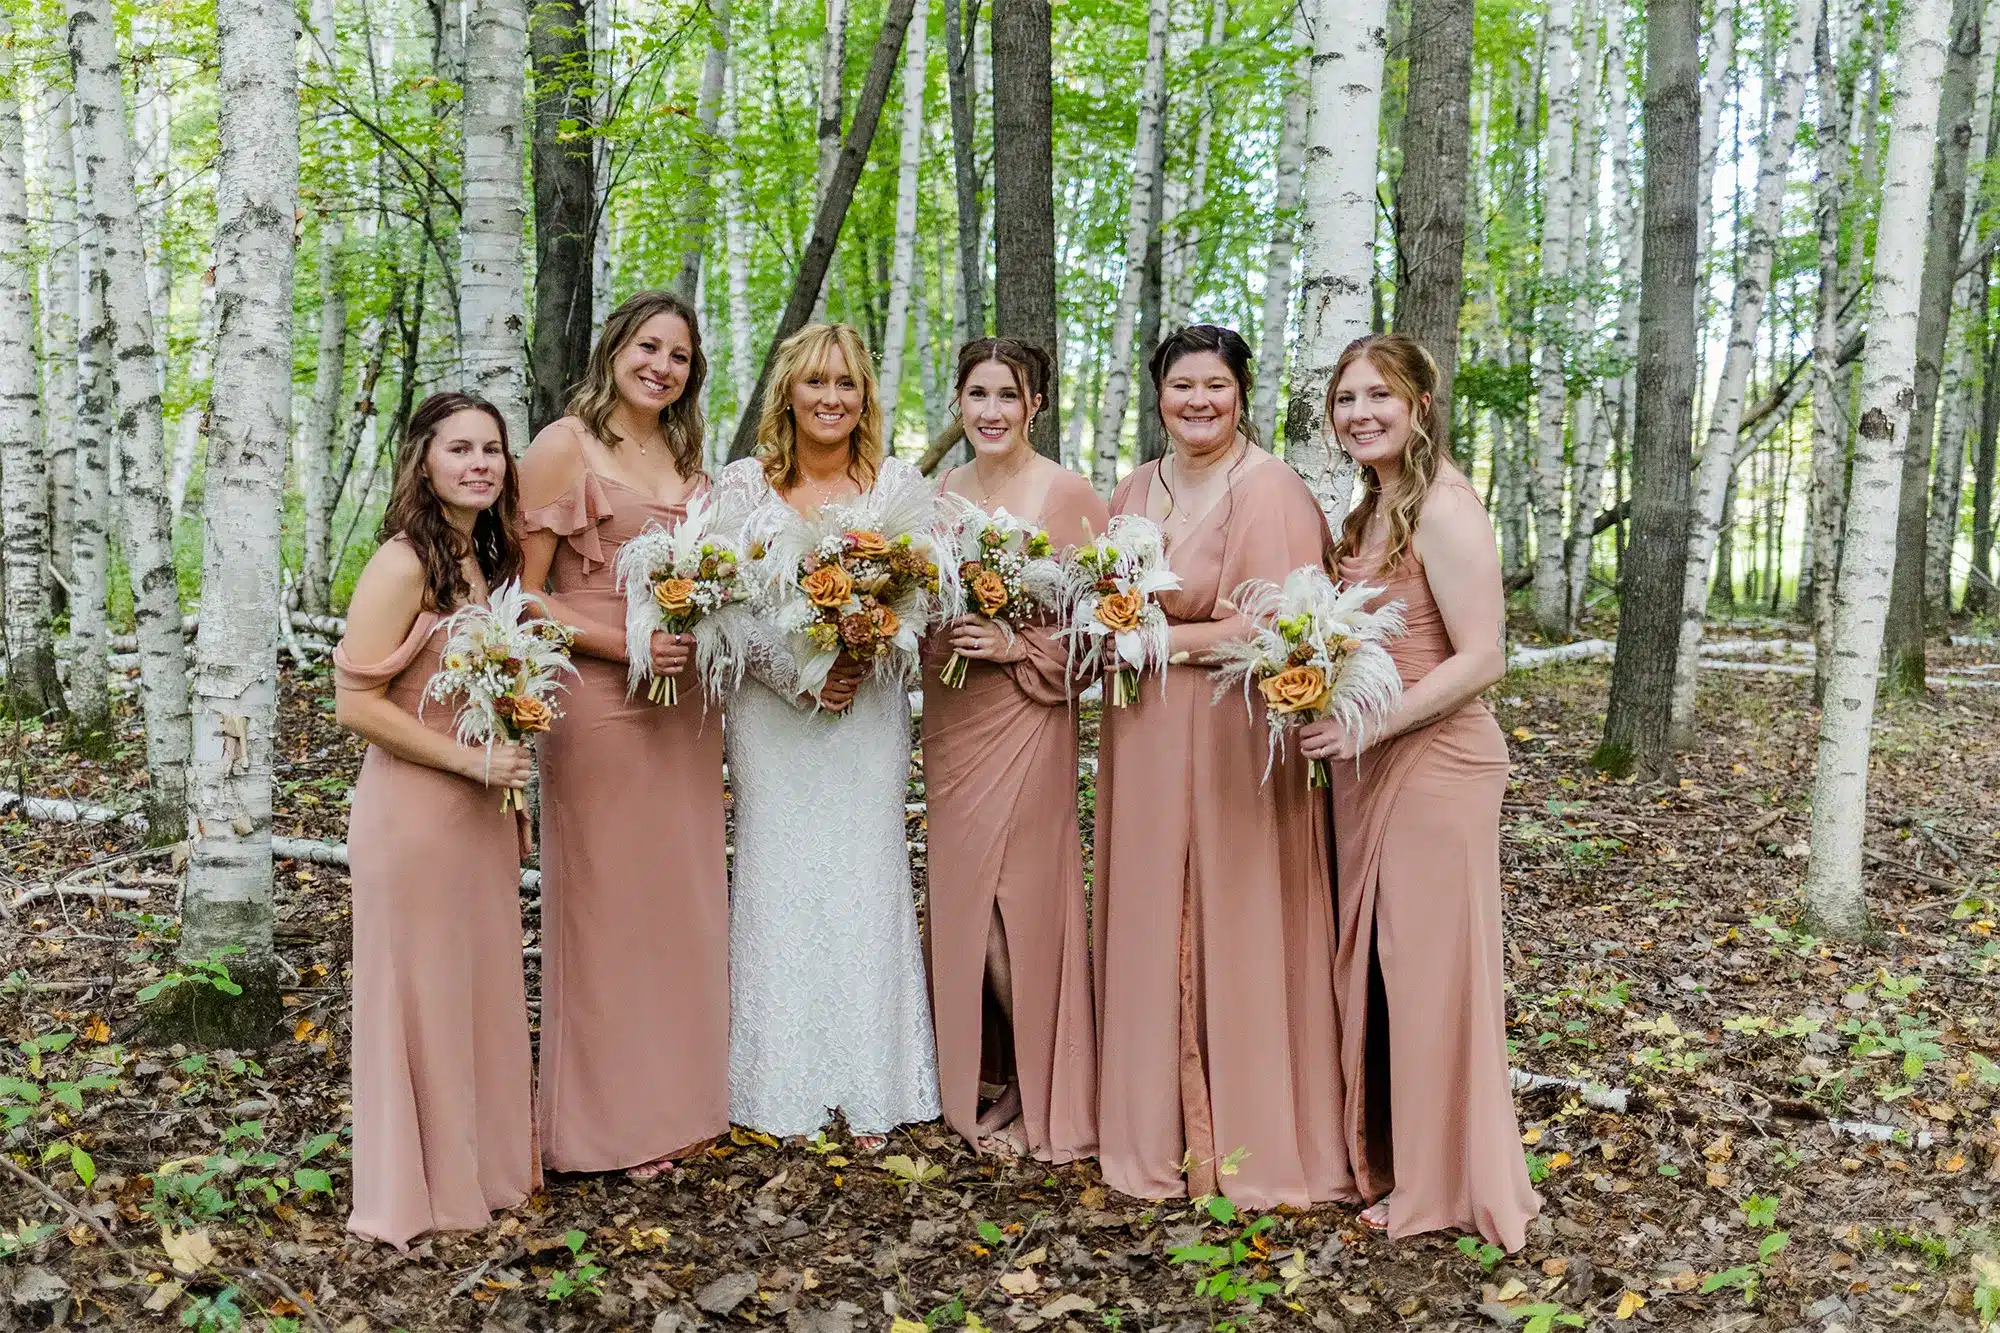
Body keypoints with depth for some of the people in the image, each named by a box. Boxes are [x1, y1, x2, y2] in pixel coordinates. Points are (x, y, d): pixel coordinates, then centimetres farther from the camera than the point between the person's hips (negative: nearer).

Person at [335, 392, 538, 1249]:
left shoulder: (488, 560, 9)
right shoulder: (402, 564, -15)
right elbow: (357, 703, -18)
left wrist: (507, 778, 10)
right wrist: (471, 760, -17)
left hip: (481, 810, 8)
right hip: (413, 810, -8)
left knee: (487, 985, 16)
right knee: (421, 995, 5)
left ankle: (485, 1164, 32)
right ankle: (420, 1193, 21)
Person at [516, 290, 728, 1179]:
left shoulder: (687, 460, 15)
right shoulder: (565, 447, -5)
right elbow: (523, 593, -10)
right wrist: (624, 647, -18)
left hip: (685, 705, 7)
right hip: (600, 701, -6)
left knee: (681, 897, 12)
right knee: (605, 902, 1)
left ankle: (676, 1099, 25)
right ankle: (609, 1118, 13)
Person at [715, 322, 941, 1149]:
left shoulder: (902, 486, 6)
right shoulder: (742, 486, 3)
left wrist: (859, 663, -14)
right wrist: (801, 676, -12)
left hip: (869, 711, 1)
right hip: (772, 709, 0)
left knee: (867, 879, 1)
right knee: (778, 880, 1)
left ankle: (868, 1093, 10)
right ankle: (780, 1090, 11)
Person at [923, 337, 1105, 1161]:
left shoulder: (1067, 494, -7)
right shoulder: (939, 492, 10)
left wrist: (1019, 647, -17)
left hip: (1025, 714, -6)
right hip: (949, 715, 6)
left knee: (1023, 898, -2)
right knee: (957, 895, 9)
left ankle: (1044, 1100, 13)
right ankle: (978, 1075, 25)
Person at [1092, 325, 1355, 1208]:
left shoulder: (1271, 491, -10)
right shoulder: (1133, 492, 13)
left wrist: (1170, 640, -14)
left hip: (1236, 739, -6)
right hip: (1145, 739, 7)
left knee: (1237, 927, 0)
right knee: (1151, 928, 10)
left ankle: (1250, 1138, 15)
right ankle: (1158, 1125, 23)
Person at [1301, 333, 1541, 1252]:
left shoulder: (1443, 508, -14)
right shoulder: (1372, 511, 13)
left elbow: (1481, 658, -19)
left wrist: (1368, 724, -23)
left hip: (1434, 762, -9)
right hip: (1367, 765, 9)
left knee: (1429, 963, 1)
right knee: (1367, 960, 14)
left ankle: (1446, 1182, 17)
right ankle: (1381, 1152, 28)